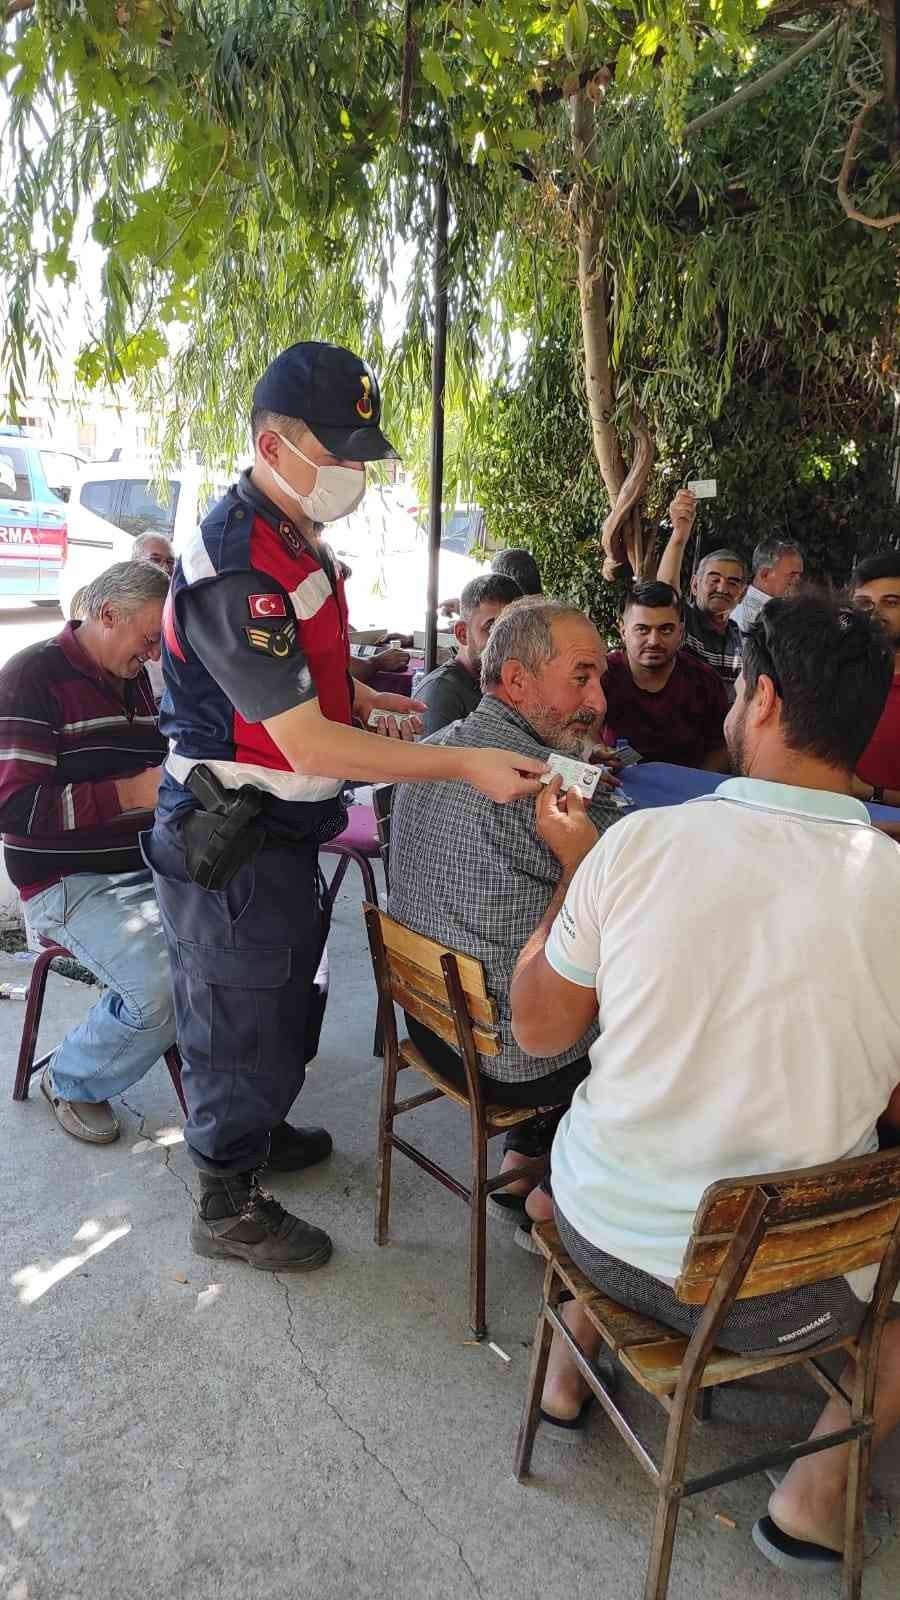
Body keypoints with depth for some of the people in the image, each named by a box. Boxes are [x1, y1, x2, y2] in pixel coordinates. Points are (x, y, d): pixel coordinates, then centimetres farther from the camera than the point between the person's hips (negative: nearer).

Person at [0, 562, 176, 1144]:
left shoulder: (135, 680, 13)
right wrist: (131, 793, -23)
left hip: (149, 866, 7)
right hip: (71, 883, -7)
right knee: (166, 992, -26)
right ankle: (72, 1082, 4)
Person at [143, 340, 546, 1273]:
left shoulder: (295, 538, 7)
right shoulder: (236, 568, -26)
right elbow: (309, 745, -29)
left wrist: (379, 704, 8)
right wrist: (463, 765, -30)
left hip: (279, 829, 10)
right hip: (229, 841, -10)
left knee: (286, 994, 25)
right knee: (241, 1015, 7)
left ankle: (254, 1132, 49)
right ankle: (227, 1207, 28)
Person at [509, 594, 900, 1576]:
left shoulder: (637, 843, -18)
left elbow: (538, 1030, -4)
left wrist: (572, 868, 4)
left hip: (600, 1234, 2)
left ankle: (568, 1369, 43)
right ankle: (817, 1488, 27)